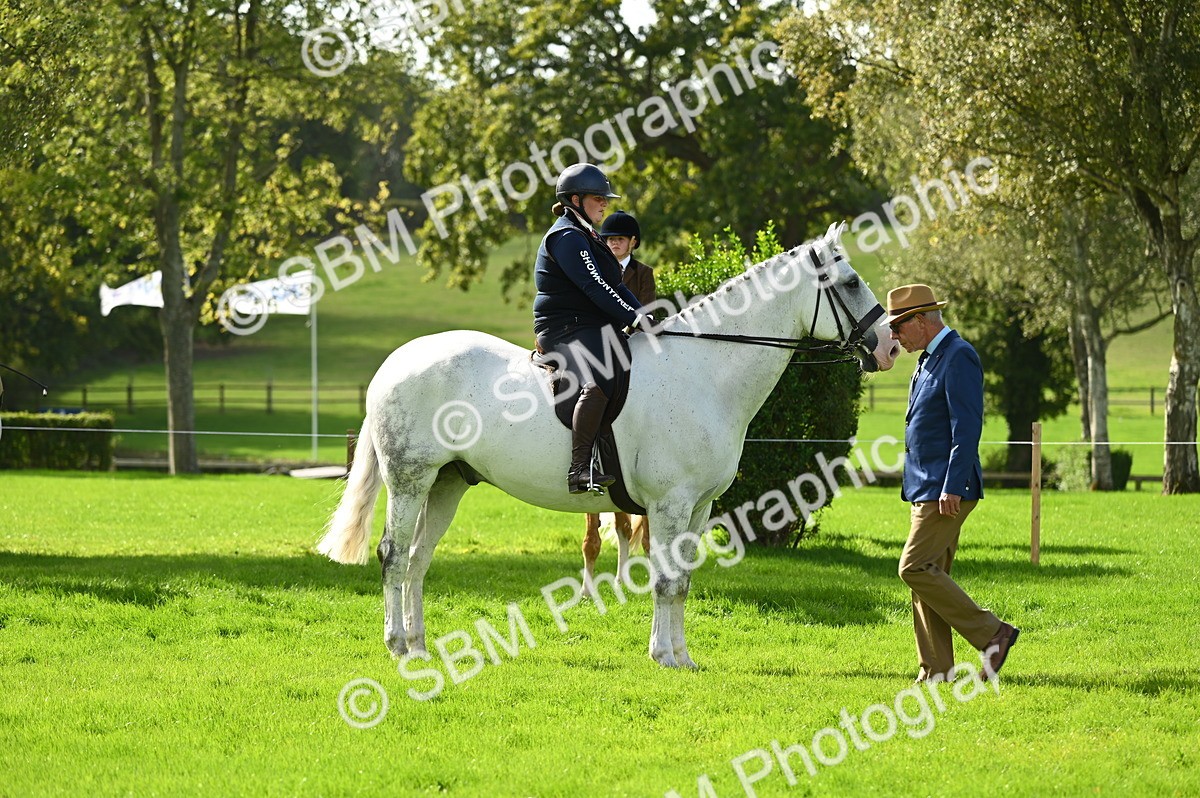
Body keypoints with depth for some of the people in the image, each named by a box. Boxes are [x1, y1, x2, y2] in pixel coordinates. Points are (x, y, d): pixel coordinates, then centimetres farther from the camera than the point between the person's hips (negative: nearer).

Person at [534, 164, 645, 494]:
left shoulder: (586, 237, 24)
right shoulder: (566, 237, -10)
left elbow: (615, 286, 21)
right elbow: (594, 287, -19)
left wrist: (643, 315, 8)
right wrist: (632, 318, -21)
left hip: (594, 330, 11)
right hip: (567, 330, -11)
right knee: (600, 382, -35)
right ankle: (578, 469, -40)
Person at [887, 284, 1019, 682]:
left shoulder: (958, 357, -13)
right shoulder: (929, 360, 18)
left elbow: (967, 426, -20)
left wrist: (952, 487, -25)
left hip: (948, 490, -10)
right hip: (926, 488, 10)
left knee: (915, 568, -15)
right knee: (927, 574, 7)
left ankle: (992, 634, -9)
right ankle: (936, 671, 8)